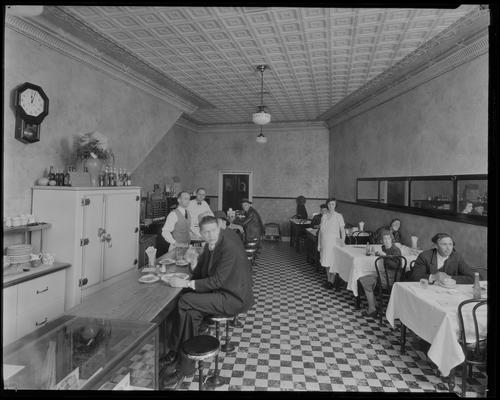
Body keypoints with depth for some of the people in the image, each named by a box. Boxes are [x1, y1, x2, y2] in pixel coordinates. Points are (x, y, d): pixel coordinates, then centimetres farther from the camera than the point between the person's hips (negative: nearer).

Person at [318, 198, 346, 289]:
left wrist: (343, 243, -14)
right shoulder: (324, 216, 6)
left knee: (333, 262, -1)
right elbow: (320, 231, 10)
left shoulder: (339, 216, -5)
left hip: (334, 242, -4)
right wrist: (319, 244, 9)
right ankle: (328, 280, 24)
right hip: (324, 242, 4)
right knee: (326, 262, 11)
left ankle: (331, 281, 11)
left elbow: (342, 231, -5)